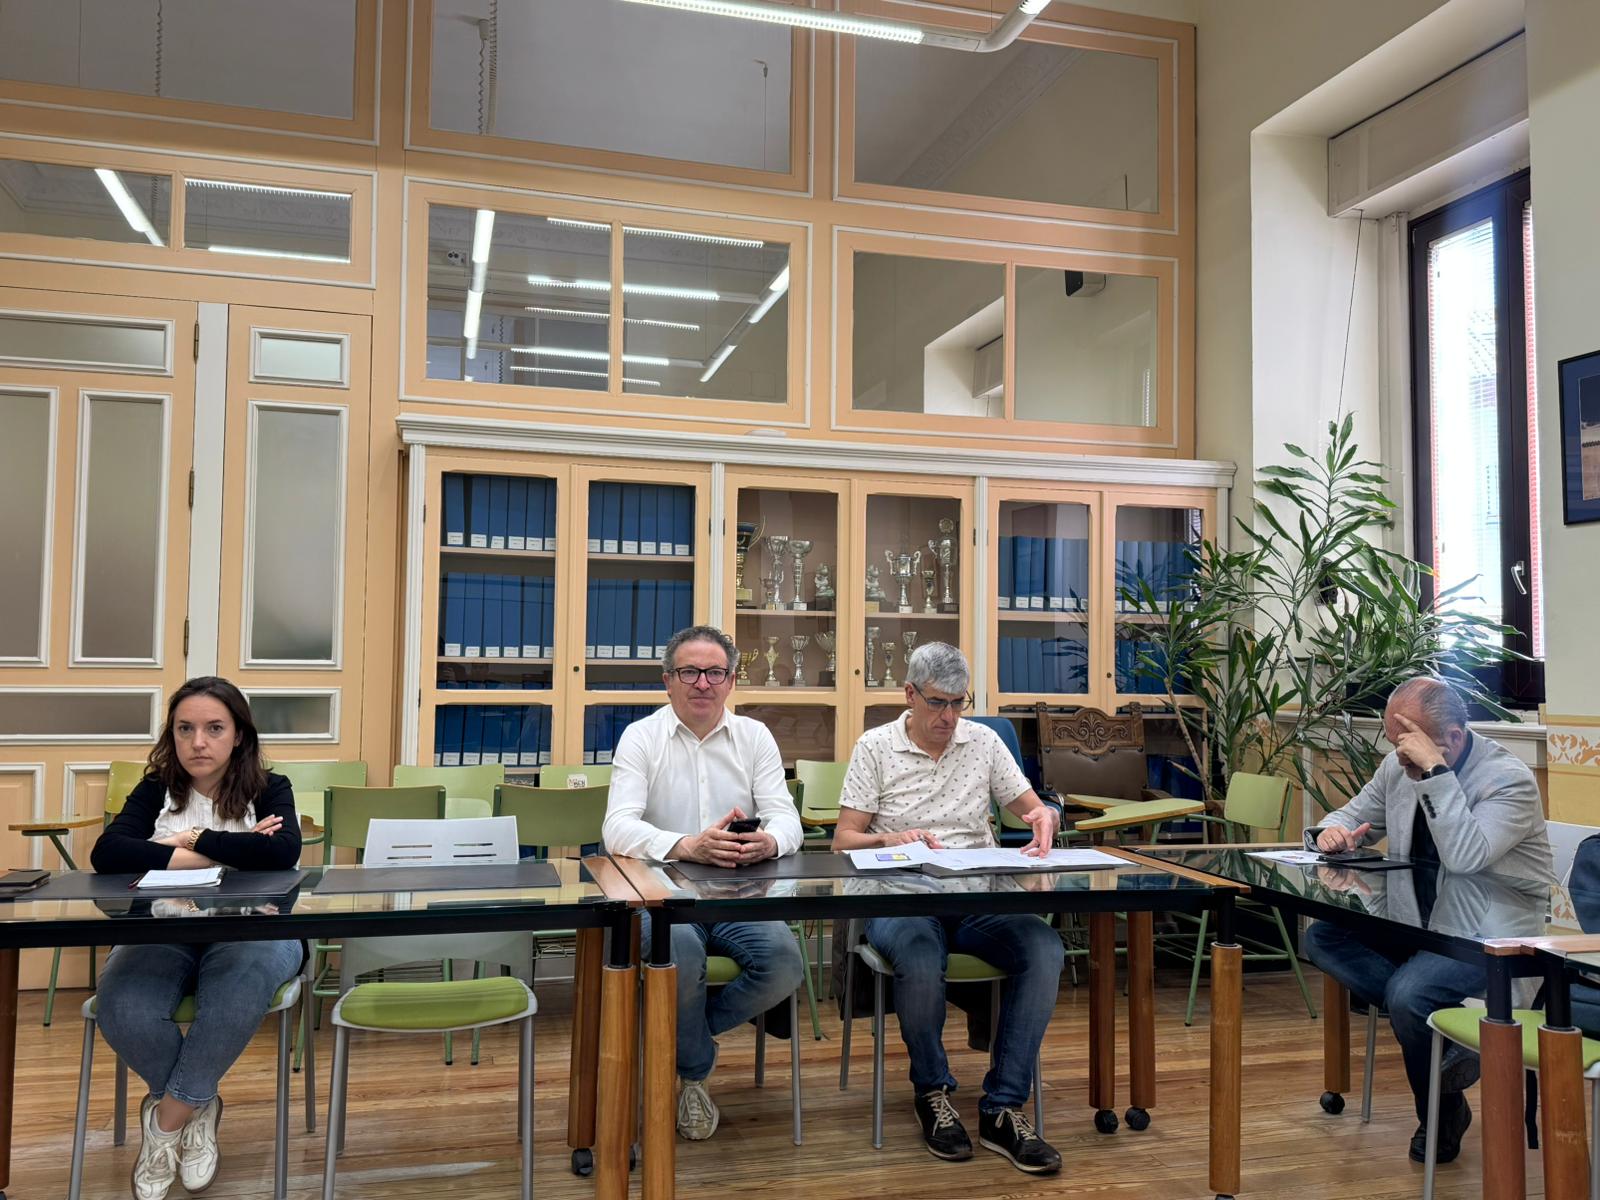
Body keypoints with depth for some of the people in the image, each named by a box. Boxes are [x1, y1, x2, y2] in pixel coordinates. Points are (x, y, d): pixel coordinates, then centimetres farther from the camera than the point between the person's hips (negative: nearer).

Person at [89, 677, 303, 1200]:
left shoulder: (269, 790, 5)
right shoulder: (155, 791, 9)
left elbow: (283, 852, -17)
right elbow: (107, 853, -11)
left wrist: (195, 839, -10)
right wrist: (229, 853, -15)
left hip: (251, 934, -2)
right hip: (165, 936, 2)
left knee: (242, 984, -38)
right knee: (121, 1009, -32)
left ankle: (166, 1120, -13)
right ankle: (197, 1107, -1)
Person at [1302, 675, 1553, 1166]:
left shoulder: (1509, 779, -17)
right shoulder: (1398, 767, 3)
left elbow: (1465, 857, -32)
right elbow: (1354, 814, 17)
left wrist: (1435, 773, -33)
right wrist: (1331, 832, -8)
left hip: (1494, 938, -8)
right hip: (1418, 923, 8)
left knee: (1408, 993, -30)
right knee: (1321, 938, -9)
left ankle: (1441, 1113, 1)